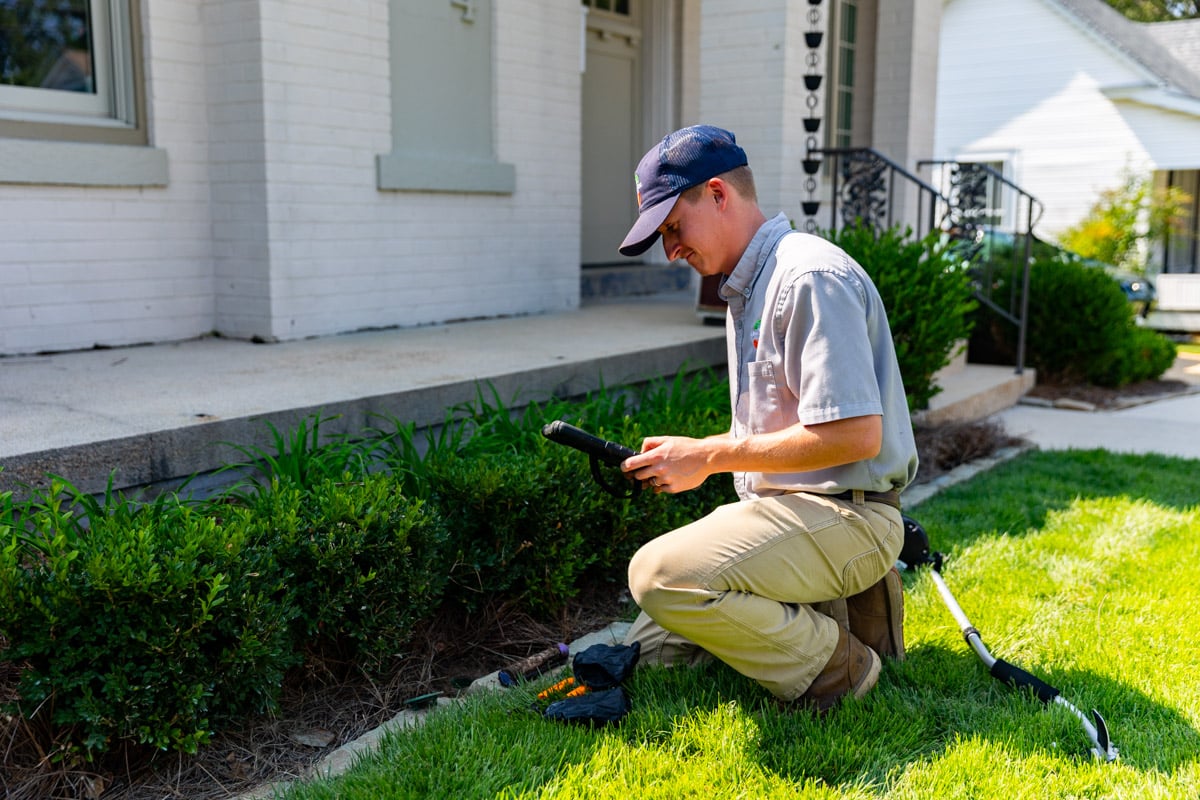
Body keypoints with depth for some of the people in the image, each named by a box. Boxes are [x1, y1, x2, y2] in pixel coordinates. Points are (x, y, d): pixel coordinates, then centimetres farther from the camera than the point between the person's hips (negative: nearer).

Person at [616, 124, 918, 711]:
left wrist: (710, 456, -18)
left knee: (660, 575, -29)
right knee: (647, 648, 8)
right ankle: (835, 607, 11)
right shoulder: (745, 286, 16)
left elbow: (856, 434, -24)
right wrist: (687, 456, 6)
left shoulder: (810, 276, -17)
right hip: (779, 507, 10)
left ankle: (834, 663, -9)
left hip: (845, 516, -10)